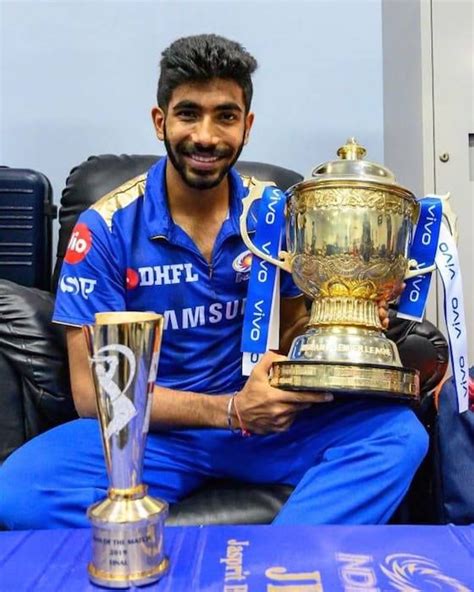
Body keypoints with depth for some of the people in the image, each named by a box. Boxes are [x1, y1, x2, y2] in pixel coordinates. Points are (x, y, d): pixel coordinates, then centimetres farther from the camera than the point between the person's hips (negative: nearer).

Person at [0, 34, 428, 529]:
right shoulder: (106, 227, -9)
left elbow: (291, 331, 10)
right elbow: (92, 390, -10)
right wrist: (232, 410, -21)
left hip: (263, 422, 2)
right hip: (153, 431, -1)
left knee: (398, 432, -21)